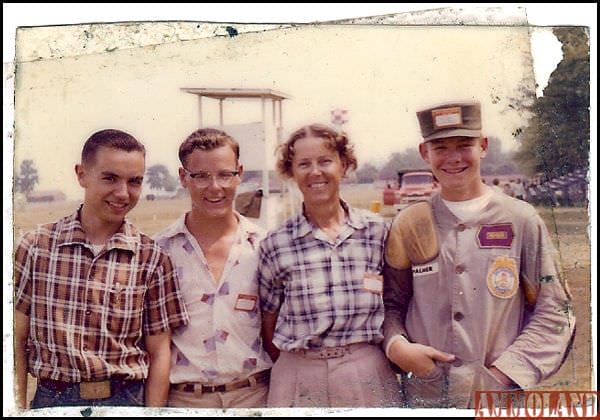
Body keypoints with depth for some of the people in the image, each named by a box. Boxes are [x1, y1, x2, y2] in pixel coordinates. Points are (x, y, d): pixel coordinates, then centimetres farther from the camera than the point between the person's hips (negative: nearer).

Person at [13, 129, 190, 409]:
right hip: (51, 399, 1)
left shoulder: (151, 258, -5)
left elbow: (158, 352, -2)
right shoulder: (36, 246, -4)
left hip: (126, 399, 0)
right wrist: (18, 407, -5)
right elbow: (17, 339, -1)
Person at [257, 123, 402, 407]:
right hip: (299, 380, 0)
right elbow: (268, 321, 4)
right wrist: (287, 368, 0)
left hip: (368, 375, 1)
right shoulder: (276, 244, -3)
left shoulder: (377, 230, -1)